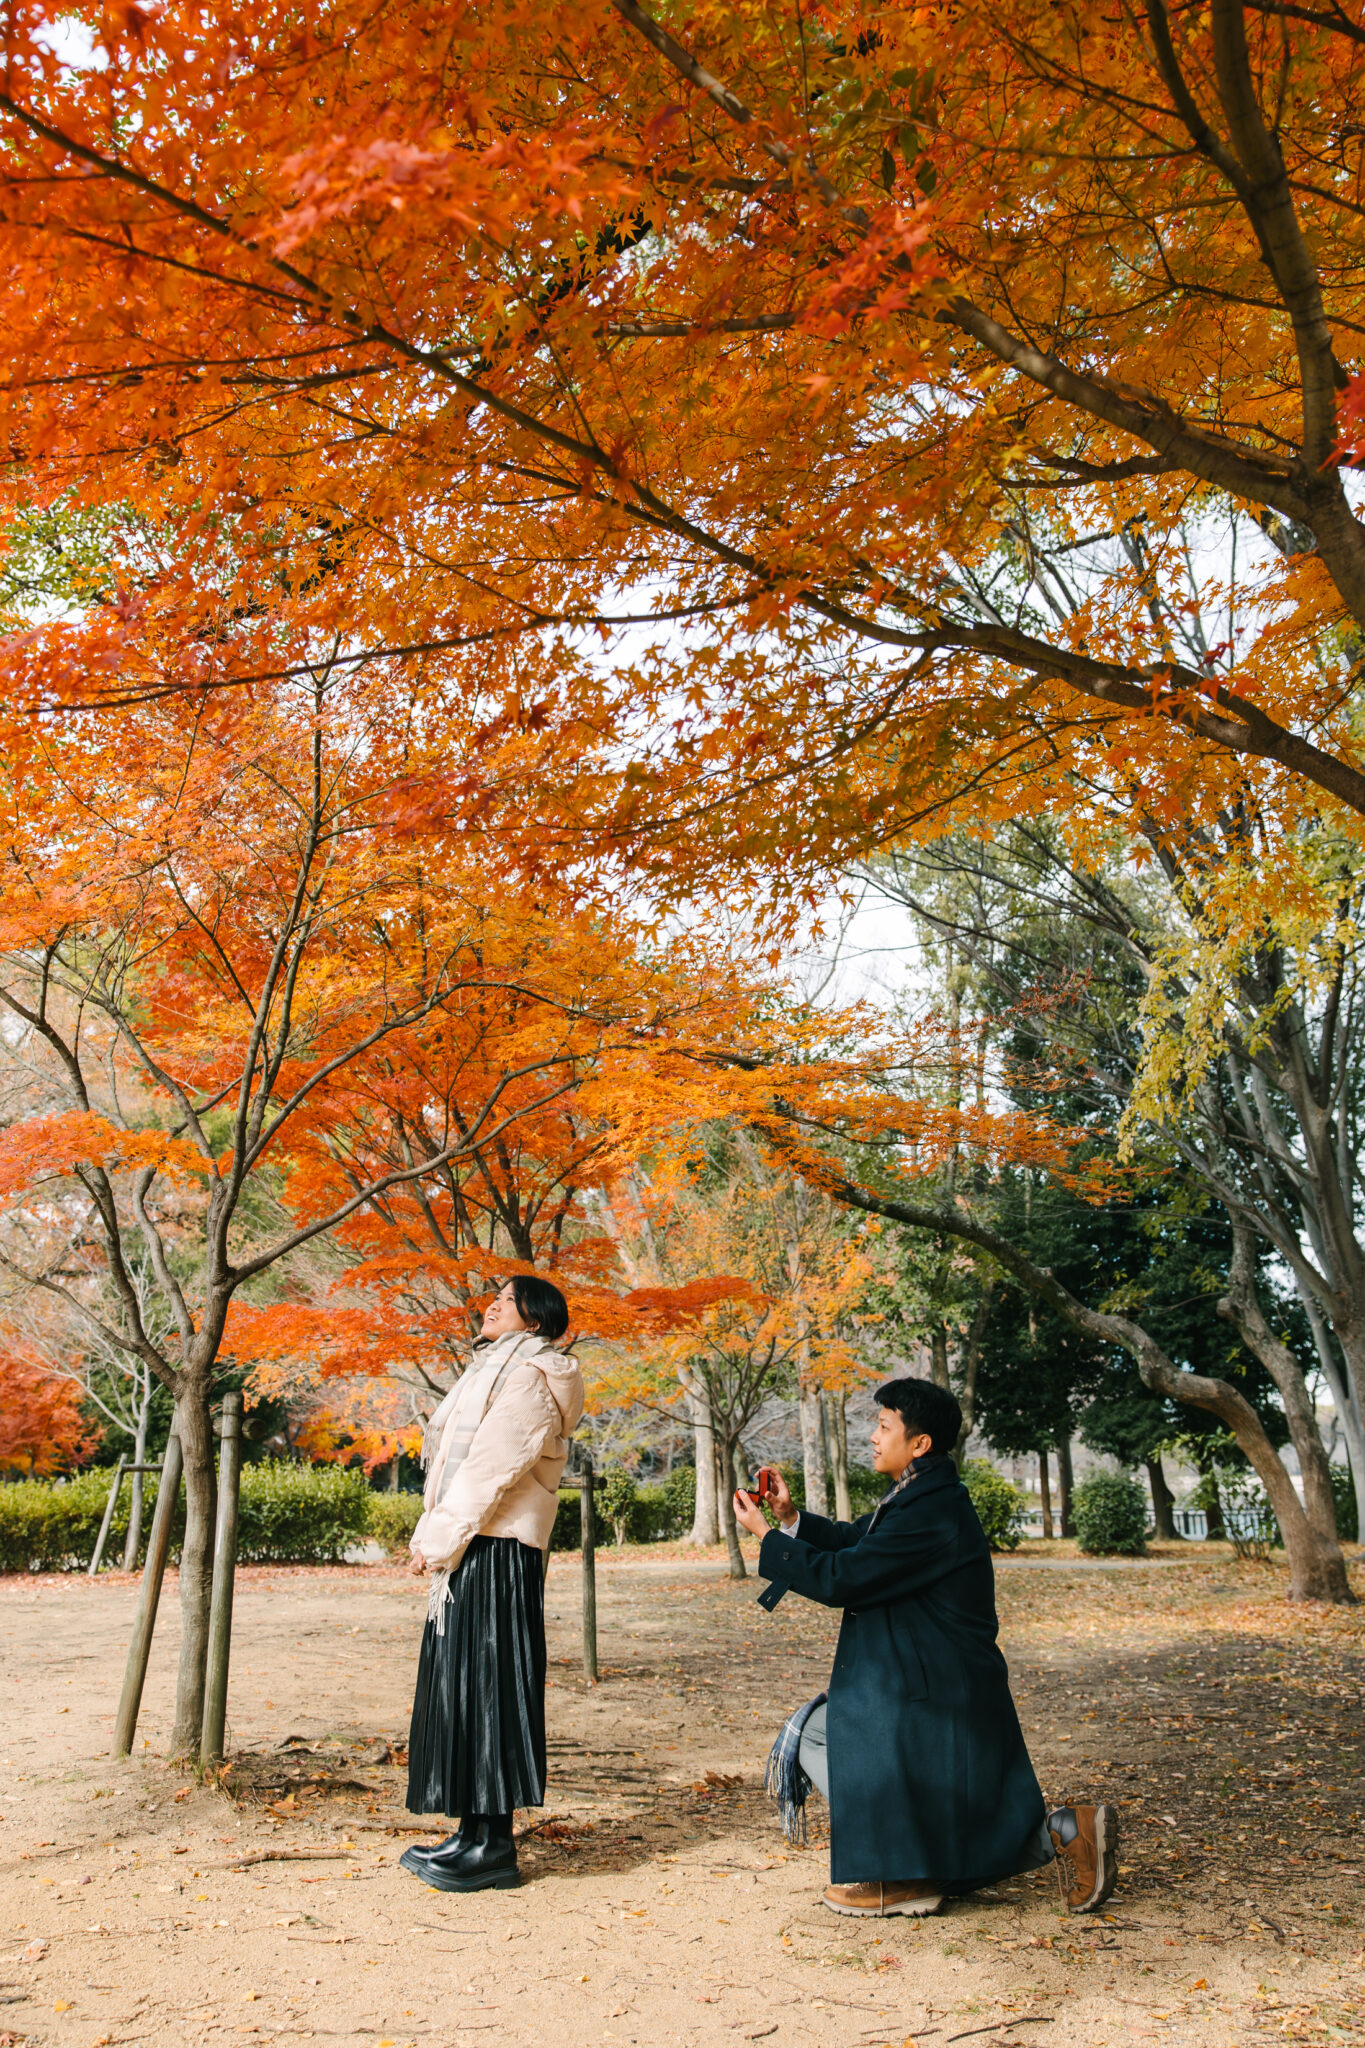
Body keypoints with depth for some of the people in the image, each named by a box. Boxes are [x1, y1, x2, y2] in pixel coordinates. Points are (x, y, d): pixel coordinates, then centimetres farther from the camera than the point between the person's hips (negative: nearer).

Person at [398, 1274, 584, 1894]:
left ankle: (493, 1847, 0)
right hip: (470, 1547, 10)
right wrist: (431, 1537, 12)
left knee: (482, 1684, -7)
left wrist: (438, 1541, -14)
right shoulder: (495, 1370, 21)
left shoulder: (526, 1378, -11)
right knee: (459, 1686, 12)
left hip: (494, 1549, -10)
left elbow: (491, 1468, -18)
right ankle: (476, 1833, 19)